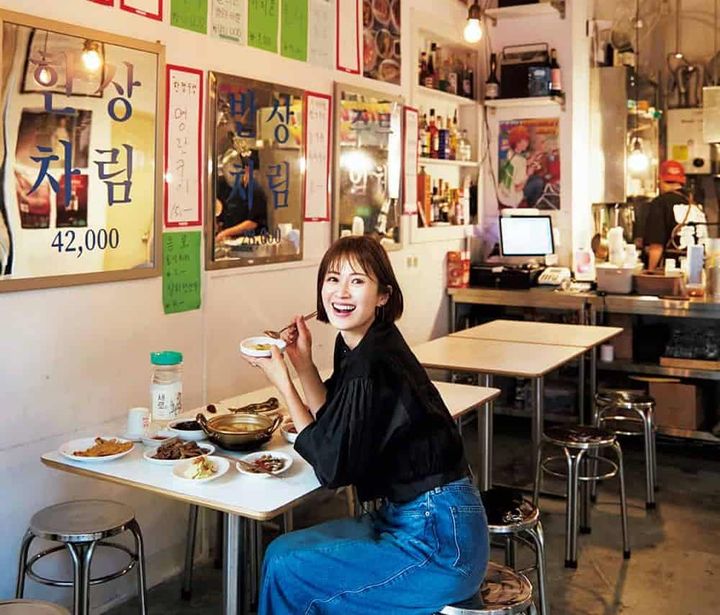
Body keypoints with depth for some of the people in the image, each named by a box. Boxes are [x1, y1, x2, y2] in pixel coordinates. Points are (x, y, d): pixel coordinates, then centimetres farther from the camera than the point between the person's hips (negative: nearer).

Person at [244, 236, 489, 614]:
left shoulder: (372, 366, -25)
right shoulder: (355, 345, 3)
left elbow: (332, 467, -17)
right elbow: (333, 424, 9)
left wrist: (282, 383, -14)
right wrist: (302, 362, 0)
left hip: (439, 542, -9)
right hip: (411, 520, 9)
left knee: (287, 571, -6)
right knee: (282, 552, 11)